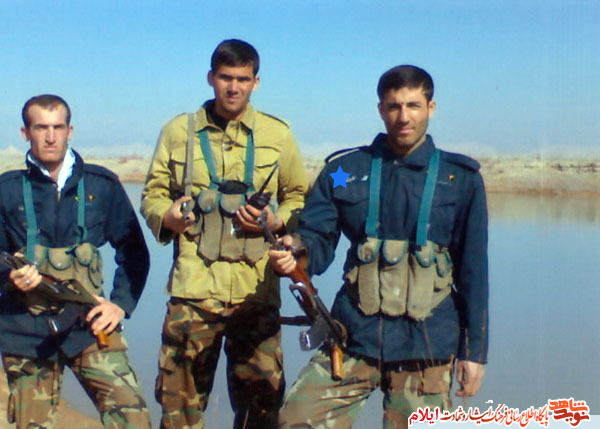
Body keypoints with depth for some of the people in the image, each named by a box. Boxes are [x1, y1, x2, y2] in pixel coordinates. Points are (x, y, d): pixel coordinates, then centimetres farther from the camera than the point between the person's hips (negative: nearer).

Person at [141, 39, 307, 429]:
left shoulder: (277, 135, 9)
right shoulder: (179, 131, 9)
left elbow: (299, 197, 15)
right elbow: (153, 193, 13)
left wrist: (277, 221, -5)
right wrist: (166, 215, -9)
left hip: (257, 290, 1)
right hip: (193, 287, 0)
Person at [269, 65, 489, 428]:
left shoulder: (461, 179, 4)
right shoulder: (344, 172, 7)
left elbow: (473, 271, 5)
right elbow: (318, 241, 3)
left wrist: (475, 350, 3)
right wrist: (296, 251, -21)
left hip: (427, 347, -1)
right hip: (355, 338, 1)